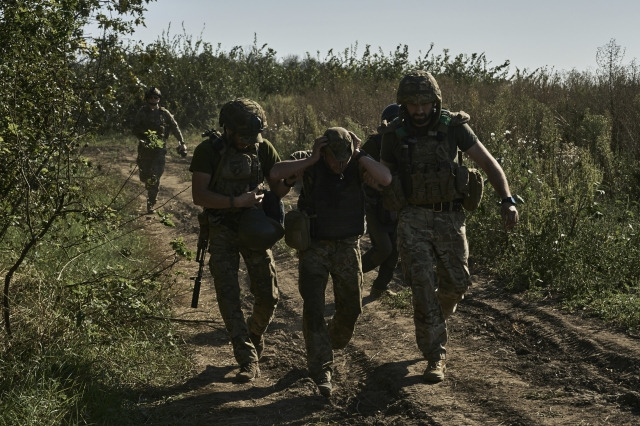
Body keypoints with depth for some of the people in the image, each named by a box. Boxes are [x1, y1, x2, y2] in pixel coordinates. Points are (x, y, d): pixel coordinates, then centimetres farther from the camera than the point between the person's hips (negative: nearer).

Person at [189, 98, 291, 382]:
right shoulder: (208, 151, -11)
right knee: (228, 296, -8)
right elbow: (199, 196, -16)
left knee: (268, 296, 3)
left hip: (255, 230, 2)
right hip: (222, 232, -2)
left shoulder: (263, 148, -3)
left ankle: (255, 336, 33)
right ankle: (248, 359, -2)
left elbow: (280, 189, 3)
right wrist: (236, 202, -26)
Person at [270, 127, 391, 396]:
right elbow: (276, 172, -31)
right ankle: (321, 369, -3)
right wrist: (312, 160, -32)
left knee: (351, 307, 10)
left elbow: (385, 179, -27)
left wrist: (361, 154, -26)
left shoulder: (358, 163, -10)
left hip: (347, 246, 2)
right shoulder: (310, 165, -14)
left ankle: (332, 343, 41)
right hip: (314, 246, -2)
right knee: (313, 308, -9)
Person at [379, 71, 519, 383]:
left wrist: (507, 200, -17)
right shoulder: (395, 135, -5)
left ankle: (434, 319, 41)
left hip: (450, 218, 1)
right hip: (414, 220, -1)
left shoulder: (453, 127, -8)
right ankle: (435, 357, -2)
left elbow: (488, 162, -7)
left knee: (456, 283, 7)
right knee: (423, 287, -10)